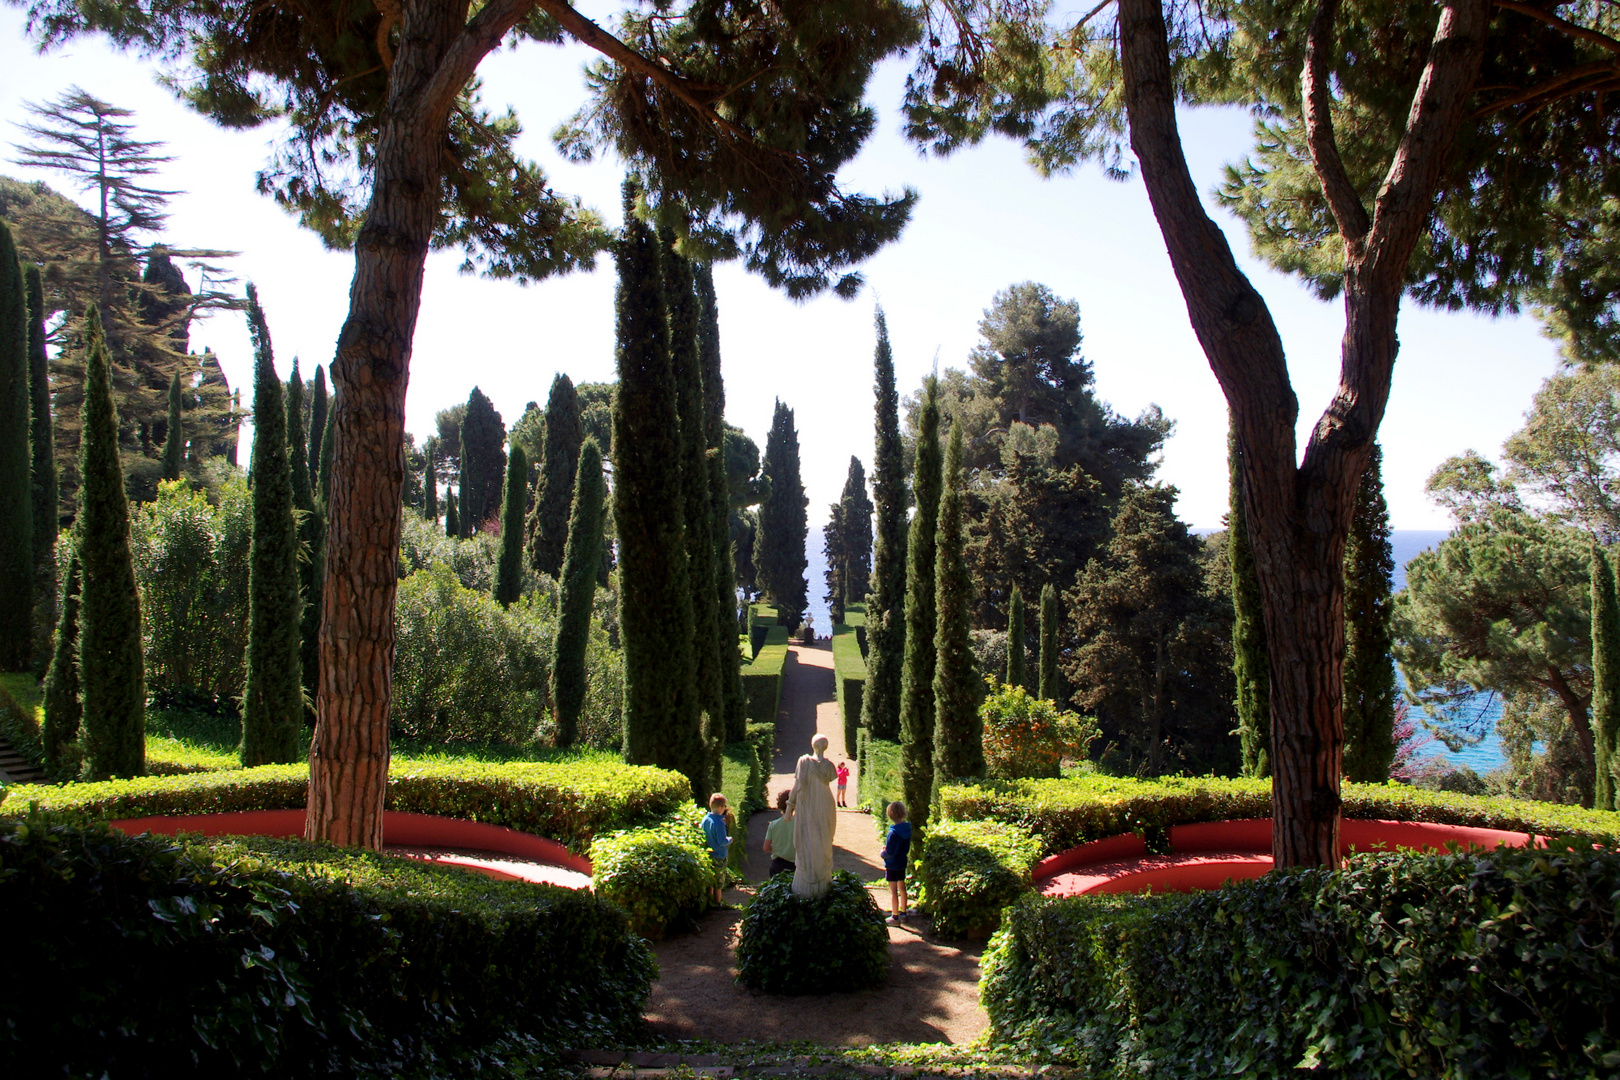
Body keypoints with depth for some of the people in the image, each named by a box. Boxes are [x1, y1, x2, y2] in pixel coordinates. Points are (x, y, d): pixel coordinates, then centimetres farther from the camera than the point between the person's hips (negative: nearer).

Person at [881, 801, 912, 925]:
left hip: (892, 865, -8)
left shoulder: (893, 832, -27)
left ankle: (895, 917, 11)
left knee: (893, 891, 3)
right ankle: (903, 912, 33)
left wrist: (883, 853, -4)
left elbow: (889, 852, -25)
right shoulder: (907, 829, -3)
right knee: (902, 888, 20)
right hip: (902, 862, 8)